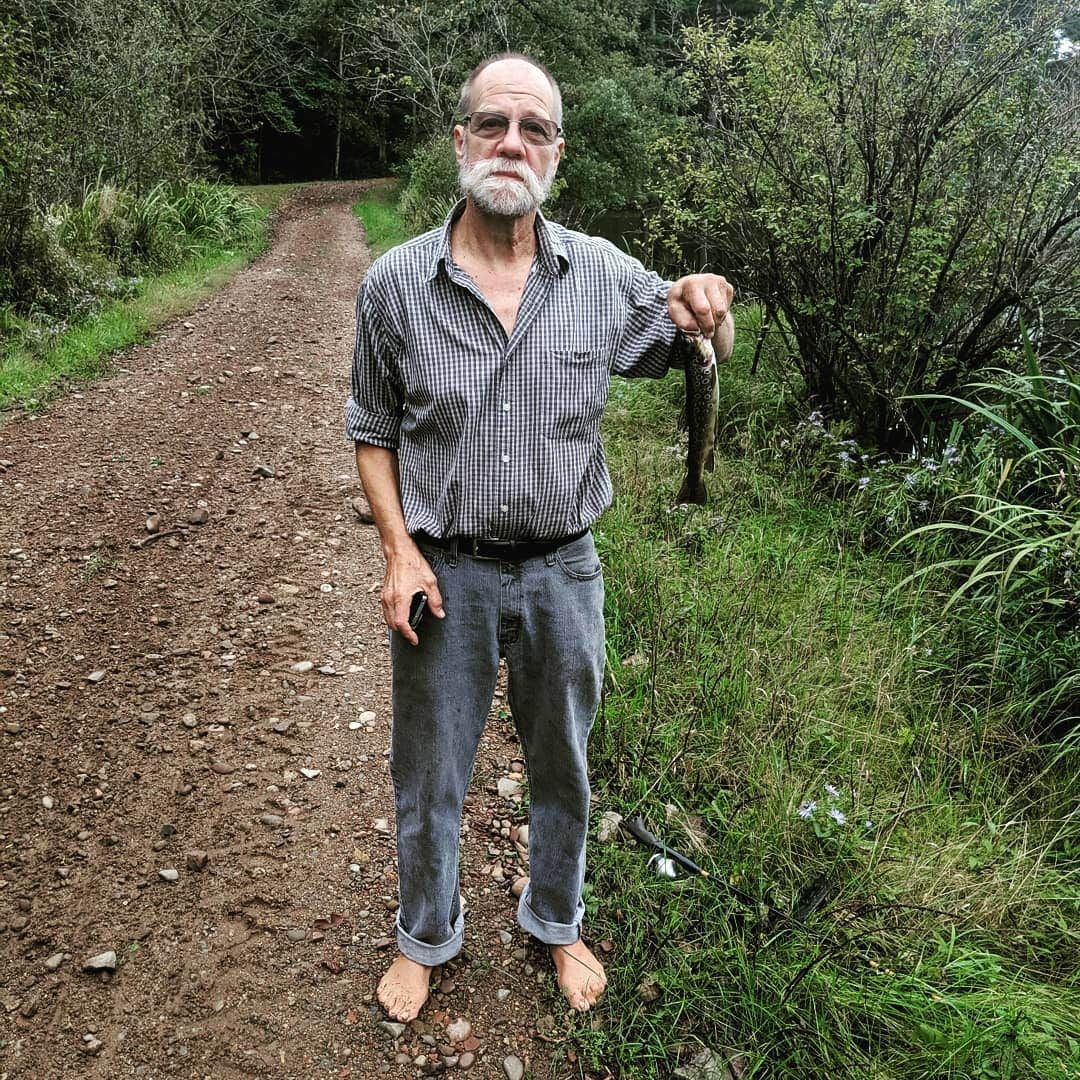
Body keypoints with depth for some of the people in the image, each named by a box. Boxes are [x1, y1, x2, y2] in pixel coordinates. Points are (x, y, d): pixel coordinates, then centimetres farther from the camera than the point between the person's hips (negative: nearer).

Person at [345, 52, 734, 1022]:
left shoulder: (606, 275, -5)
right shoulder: (396, 282, -8)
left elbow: (708, 358, 7)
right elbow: (373, 430, 2)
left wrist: (710, 313, -17)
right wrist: (398, 549, -9)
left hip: (563, 570, 1)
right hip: (445, 573, -1)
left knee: (562, 768, 20)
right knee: (429, 776, 16)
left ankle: (557, 922, 47)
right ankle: (426, 936, 44)